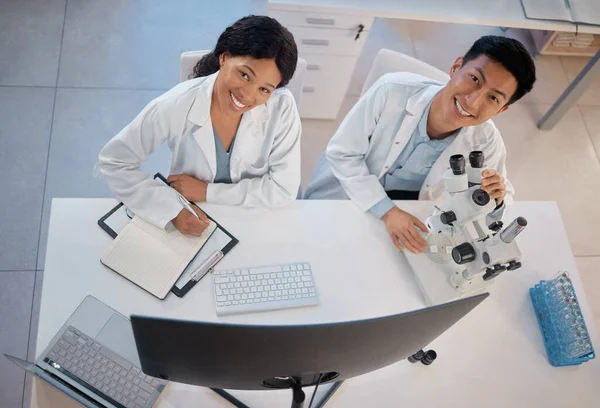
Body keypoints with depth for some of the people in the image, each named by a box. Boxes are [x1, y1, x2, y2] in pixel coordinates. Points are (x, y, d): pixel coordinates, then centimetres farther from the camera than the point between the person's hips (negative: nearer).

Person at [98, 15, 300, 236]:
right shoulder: (174, 107, -22)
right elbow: (114, 161, -11)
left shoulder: (282, 108, -21)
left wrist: (207, 192, -18)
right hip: (193, 221, 1)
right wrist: (172, 210, -22)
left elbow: (284, 188, -16)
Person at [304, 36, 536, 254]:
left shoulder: (487, 143, -22)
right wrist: (386, 211, -30)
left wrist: (495, 201, -29)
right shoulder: (392, 91, -31)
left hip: (410, 211, 2)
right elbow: (341, 153, -22)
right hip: (345, 193, -1)